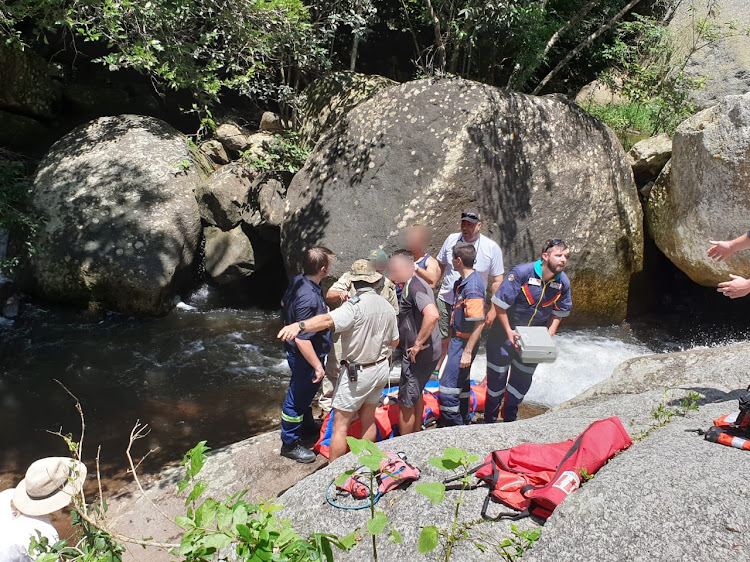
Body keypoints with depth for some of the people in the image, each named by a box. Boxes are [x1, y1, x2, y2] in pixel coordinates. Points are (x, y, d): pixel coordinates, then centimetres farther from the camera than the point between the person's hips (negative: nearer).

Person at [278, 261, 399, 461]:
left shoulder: (355, 305, -21)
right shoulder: (387, 306, 2)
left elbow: (329, 320, -40)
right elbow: (394, 341, 12)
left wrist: (299, 326, -53)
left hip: (358, 373, -7)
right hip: (382, 369, 7)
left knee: (340, 424, 2)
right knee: (368, 419, 20)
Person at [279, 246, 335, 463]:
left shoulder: (298, 281, -6)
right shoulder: (309, 298, -35)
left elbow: (284, 302, 15)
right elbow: (302, 339, -33)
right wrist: (317, 366, -24)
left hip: (298, 353, 10)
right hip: (305, 357, -10)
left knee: (307, 391, 29)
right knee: (297, 398, 8)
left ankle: (307, 426, 51)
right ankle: (290, 444, 27)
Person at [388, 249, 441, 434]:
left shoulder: (413, 286, -22)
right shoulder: (418, 282, 10)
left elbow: (432, 315, -37)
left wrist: (418, 344, -28)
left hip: (418, 355, -11)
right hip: (428, 352, 11)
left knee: (406, 403, 3)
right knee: (416, 394, 27)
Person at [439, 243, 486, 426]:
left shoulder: (472, 287, -23)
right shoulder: (462, 282, 8)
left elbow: (479, 323, -25)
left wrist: (467, 352, -24)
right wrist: (452, 340, 23)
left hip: (464, 343, -10)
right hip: (458, 340, 10)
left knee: (448, 387, -6)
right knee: (461, 383, 21)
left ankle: (453, 426, 5)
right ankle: (464, 421, 36)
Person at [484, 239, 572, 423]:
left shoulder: (563, 282, -11)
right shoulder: (521, 273, -26)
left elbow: (559, 313, 4)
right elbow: (500, 304, -20)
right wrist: (509, 332, -20)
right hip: (506, 332, -4)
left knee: (523, 379, 15)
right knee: (497, 376, 6)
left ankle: (510, 418, 37)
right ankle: (490, 419, 26)